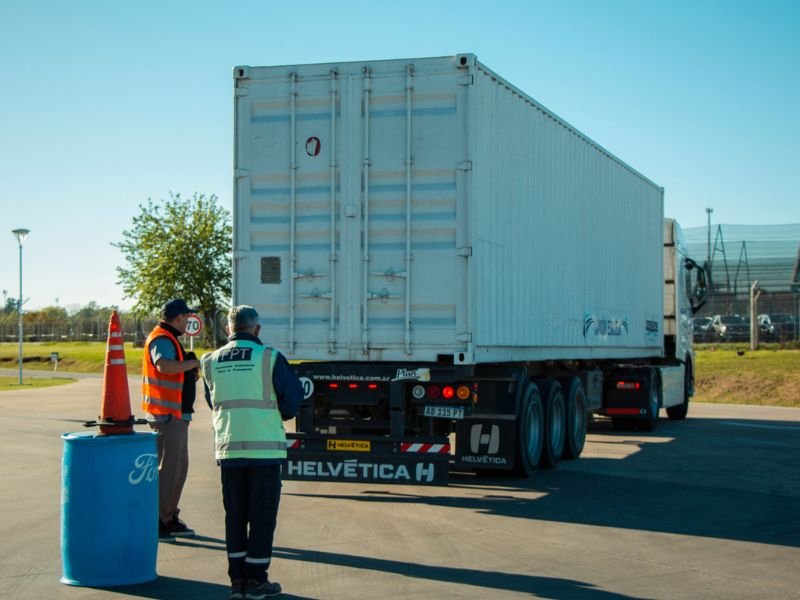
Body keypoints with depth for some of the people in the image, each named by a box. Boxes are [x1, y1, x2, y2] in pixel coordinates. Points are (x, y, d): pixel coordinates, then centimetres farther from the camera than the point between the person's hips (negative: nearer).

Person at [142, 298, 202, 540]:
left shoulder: (168, 339, 19)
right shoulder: (161, 339, -15)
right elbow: (164, 365, -35)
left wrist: (191, 375, 11)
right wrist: (196, 362, -25)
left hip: (176, 414, 11)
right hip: (167, 415, -11)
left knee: (179, 467, 16)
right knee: (168, 469, -8)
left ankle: (170, 519, 25)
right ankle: (156, 522, -3)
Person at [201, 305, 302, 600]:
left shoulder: (212, 362, 4)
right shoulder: (270, 358, -9)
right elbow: (292, 398, -4)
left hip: (228, 447, 4)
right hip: (264, 447, -4)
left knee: (234, 514, 12)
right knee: (262, 514, 4)